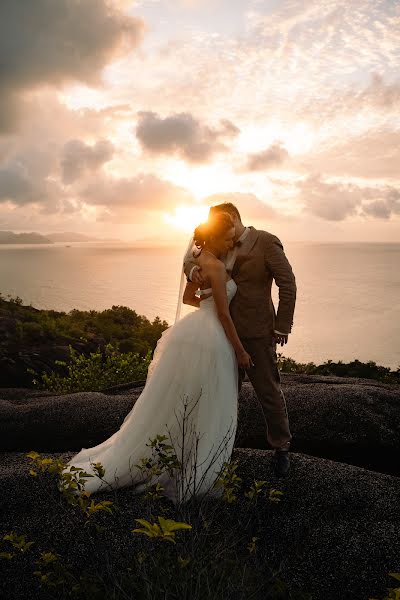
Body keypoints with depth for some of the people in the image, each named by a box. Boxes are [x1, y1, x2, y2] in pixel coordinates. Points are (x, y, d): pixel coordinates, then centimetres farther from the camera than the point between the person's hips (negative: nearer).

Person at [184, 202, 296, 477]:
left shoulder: (266, 242, -8)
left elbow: (288, 284, -9)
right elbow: (191, 259, 13)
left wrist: (282, 326, -11)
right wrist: (193, 270, -12)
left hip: (256, 332, -6)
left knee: (269, 391, 4)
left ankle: (281, 448, 21)